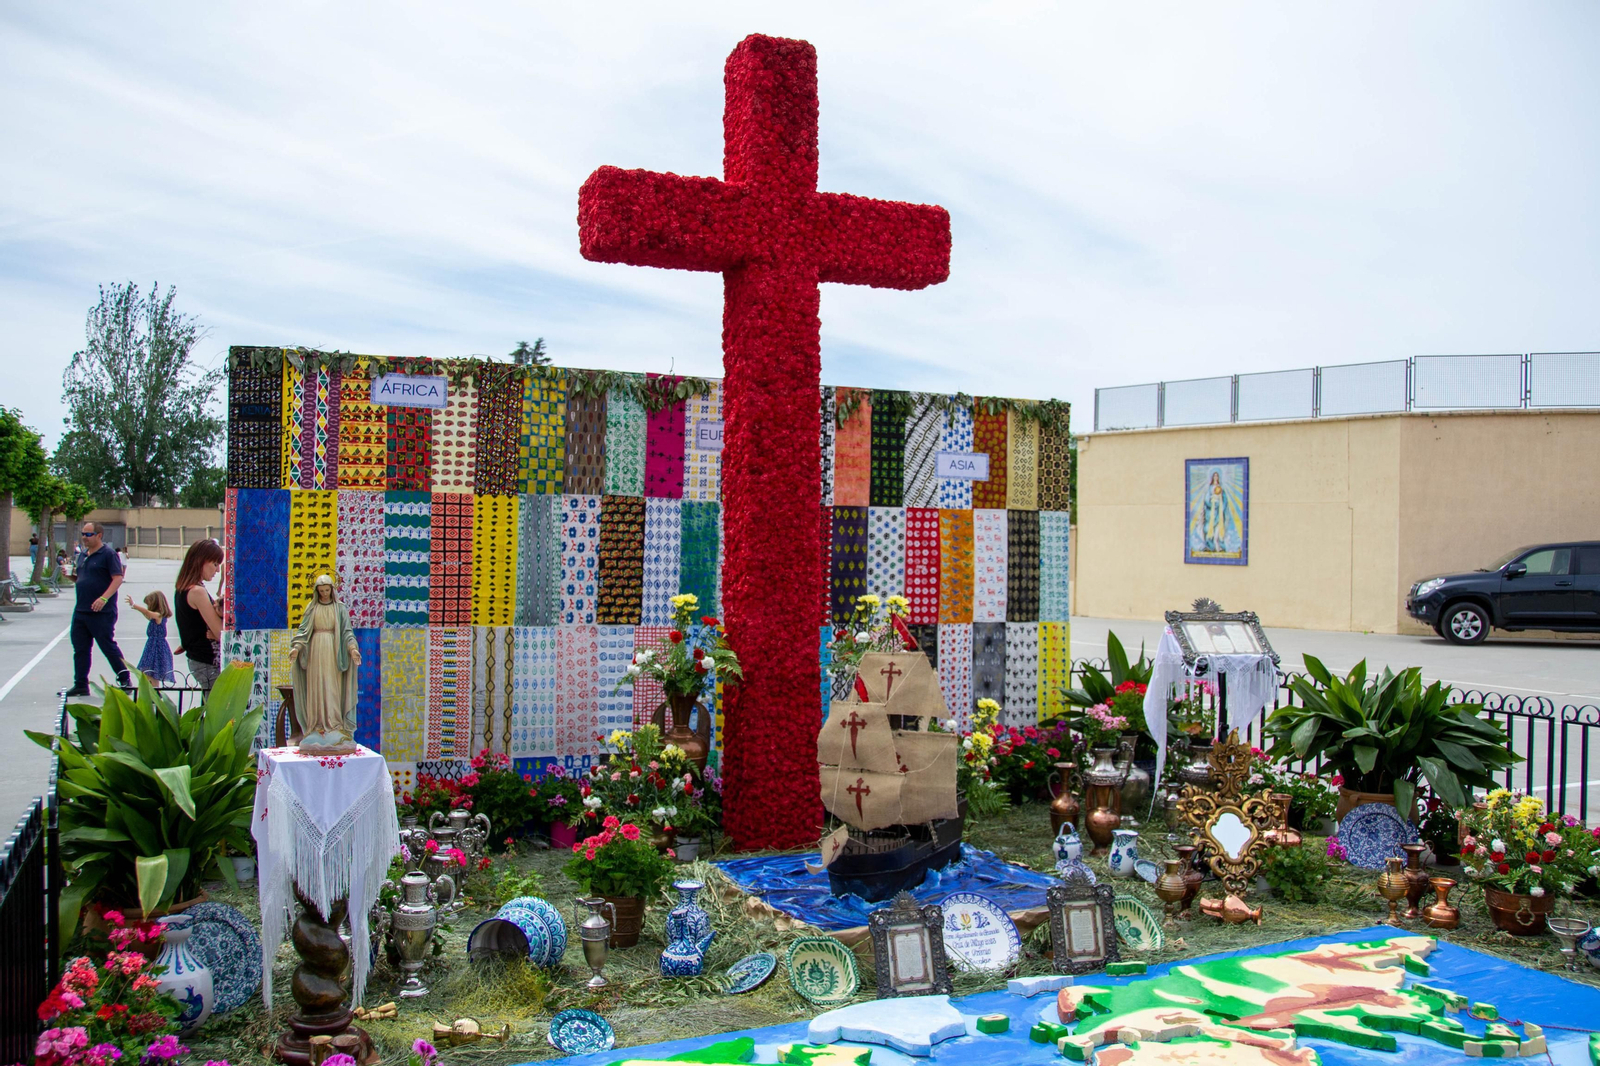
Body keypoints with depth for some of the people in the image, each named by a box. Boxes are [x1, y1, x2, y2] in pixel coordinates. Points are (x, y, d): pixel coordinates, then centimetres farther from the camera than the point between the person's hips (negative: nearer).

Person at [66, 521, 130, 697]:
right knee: (80, 649, 9)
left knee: (108, 647, -2)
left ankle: (125, 681, 9)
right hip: (80, 611, 8)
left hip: (102, 612, -8)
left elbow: (118, 578, -17)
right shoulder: (84, 555, 15)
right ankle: (80, 685, 16)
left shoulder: (108, 554, -9)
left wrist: (104, 598, -26)